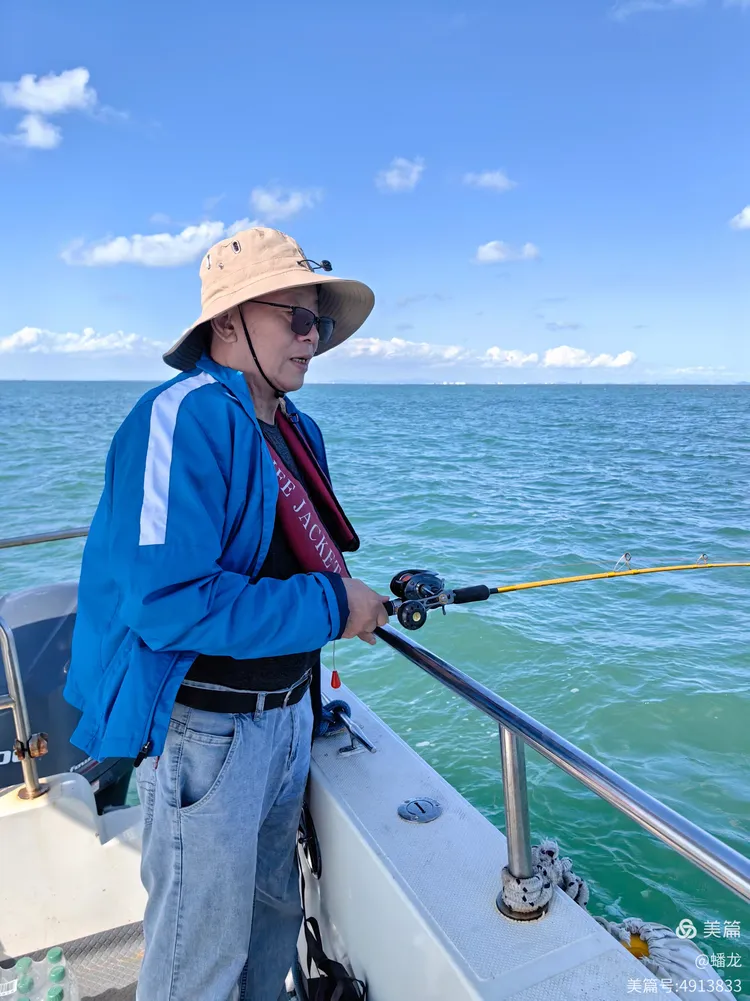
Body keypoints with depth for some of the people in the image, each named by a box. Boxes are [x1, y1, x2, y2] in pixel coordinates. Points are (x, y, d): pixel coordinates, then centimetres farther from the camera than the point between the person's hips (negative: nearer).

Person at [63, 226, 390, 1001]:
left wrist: (359, 596, -1)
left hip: (288, 715, 9)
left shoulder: (299, 430, 6)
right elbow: (167, 603, -30)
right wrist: (330, 607, -22)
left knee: (275, 917, 26)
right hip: (206, 729, -8)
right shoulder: (186, 417, -22)